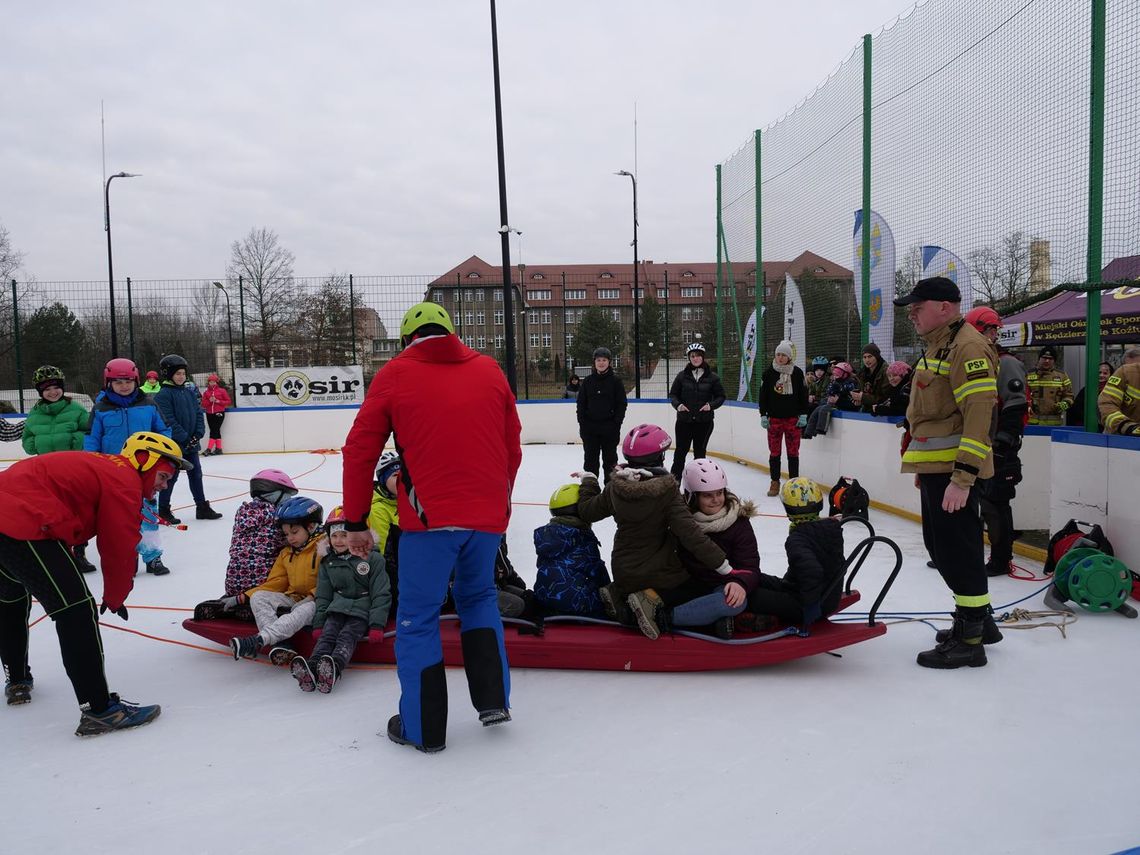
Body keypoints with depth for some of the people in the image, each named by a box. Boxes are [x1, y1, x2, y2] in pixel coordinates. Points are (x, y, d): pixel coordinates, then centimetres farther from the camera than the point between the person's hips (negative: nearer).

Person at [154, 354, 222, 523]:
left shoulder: (190, 390, 7)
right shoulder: (163, 394, -12)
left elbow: (198, 412, 7)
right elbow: (169, 421, -17)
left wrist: (198, 434, -5)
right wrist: (185, 438, -18)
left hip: (191, 442, 6)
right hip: (173, 444, -6)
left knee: (196, 474, 12)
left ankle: (202, 508, 21)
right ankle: (163, 511, 14)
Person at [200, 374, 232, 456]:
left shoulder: (222, 391, 0)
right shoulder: (206, 392, 10)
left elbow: (229, 401, 0)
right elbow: (203, 404, 7)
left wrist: (218, 401, -12)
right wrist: (209, 401, -12)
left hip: (219, 413, -4)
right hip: (209, 414, 4)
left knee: (214, 431, -9)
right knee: (216, 431, 6)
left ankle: (209, 449, -11)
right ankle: (218, 448, 12)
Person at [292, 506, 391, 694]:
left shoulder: (372, 558, -1)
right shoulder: (328, 563, 14)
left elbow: (381, 594, -4)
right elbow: (323, 595, 17)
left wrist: (377, 626, -11)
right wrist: (318, 624, 5)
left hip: (362, 611, -4)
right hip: (337, 609, 4)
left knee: (347, 636, -29)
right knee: (326, 635, -23)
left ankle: (333, 669, -55)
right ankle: (311, 669, -49)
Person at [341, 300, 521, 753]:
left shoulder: (395, 374, 2)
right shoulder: (489, 370, 9)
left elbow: (359, 451, 1)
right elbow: (513, 448, 13)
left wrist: (355, 522, 9)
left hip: (429, 516, -3)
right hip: (488, 516, 4)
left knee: (418, 616, 11)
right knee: (479, 596, 26)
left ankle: (423, 726, 19)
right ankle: (493, 699, 23)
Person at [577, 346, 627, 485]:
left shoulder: (615, 381, -2)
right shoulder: (588, 381, 5)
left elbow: (621, 404, -2)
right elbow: (581, 403, 7)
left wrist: (616, 424, -10)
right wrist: (582, 423, -2)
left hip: (609, 427, -2)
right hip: (590, 427, 2)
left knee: (610, 459, 7)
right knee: (590, 459, 6)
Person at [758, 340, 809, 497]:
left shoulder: (797, 372, 1)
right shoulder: (769, 373, 0)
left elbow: (803, 394, 4)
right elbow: (763, 395, 3)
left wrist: (803, 415, 0)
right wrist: (763, 415, -1)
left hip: (793, 418, 0)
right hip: (774, 418, 0)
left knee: (793, 451, 4)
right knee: (774, 451, 3)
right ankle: (775, 482, 14)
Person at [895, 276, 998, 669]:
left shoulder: (967, 346, -16)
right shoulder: (937, 345, 17)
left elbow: (979, 413, -23)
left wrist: (963, 477, -27)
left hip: (954, 470, -10)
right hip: (935, 467, 10)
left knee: (957, 548, -4)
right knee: (942, 545, 17)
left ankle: (969, 640, 6)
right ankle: (978, 619, 32)